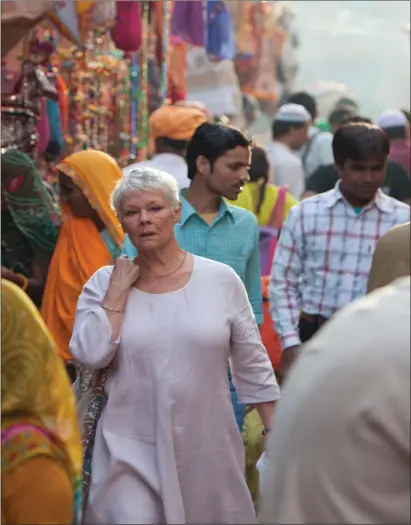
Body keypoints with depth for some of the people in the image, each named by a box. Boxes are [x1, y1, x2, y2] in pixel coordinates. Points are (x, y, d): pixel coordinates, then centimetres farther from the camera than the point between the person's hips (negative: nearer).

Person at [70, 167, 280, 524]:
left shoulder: (221, 280, 0)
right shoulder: (103, 284, 1)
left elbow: (253, 364, 5)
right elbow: (91, 355, -13)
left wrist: (275, 433, 4)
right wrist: (119, 289, -10)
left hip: (207, 445, 1)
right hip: (132, 448, -1)